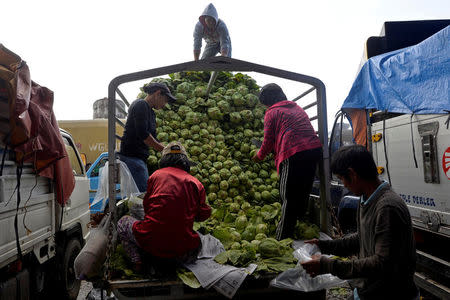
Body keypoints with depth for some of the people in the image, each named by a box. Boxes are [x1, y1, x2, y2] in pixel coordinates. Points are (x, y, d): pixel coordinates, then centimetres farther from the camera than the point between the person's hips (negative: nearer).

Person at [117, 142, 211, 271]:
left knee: (123, 222, 26)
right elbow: (204, 214, 7)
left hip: (150, 243, -1)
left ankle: (137, 260, 3)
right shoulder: (196, 183, 4)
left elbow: (146, 206, 10)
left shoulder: (156, 175, 2)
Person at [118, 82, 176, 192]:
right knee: (143, 194, -14)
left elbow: (153, 139, 22)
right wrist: (165, 150, -10)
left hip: (141, 158, 10)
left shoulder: (151, 113, 21)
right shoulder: (140, 105, -8)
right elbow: (143, 134, -18)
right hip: (131, 157, -10)